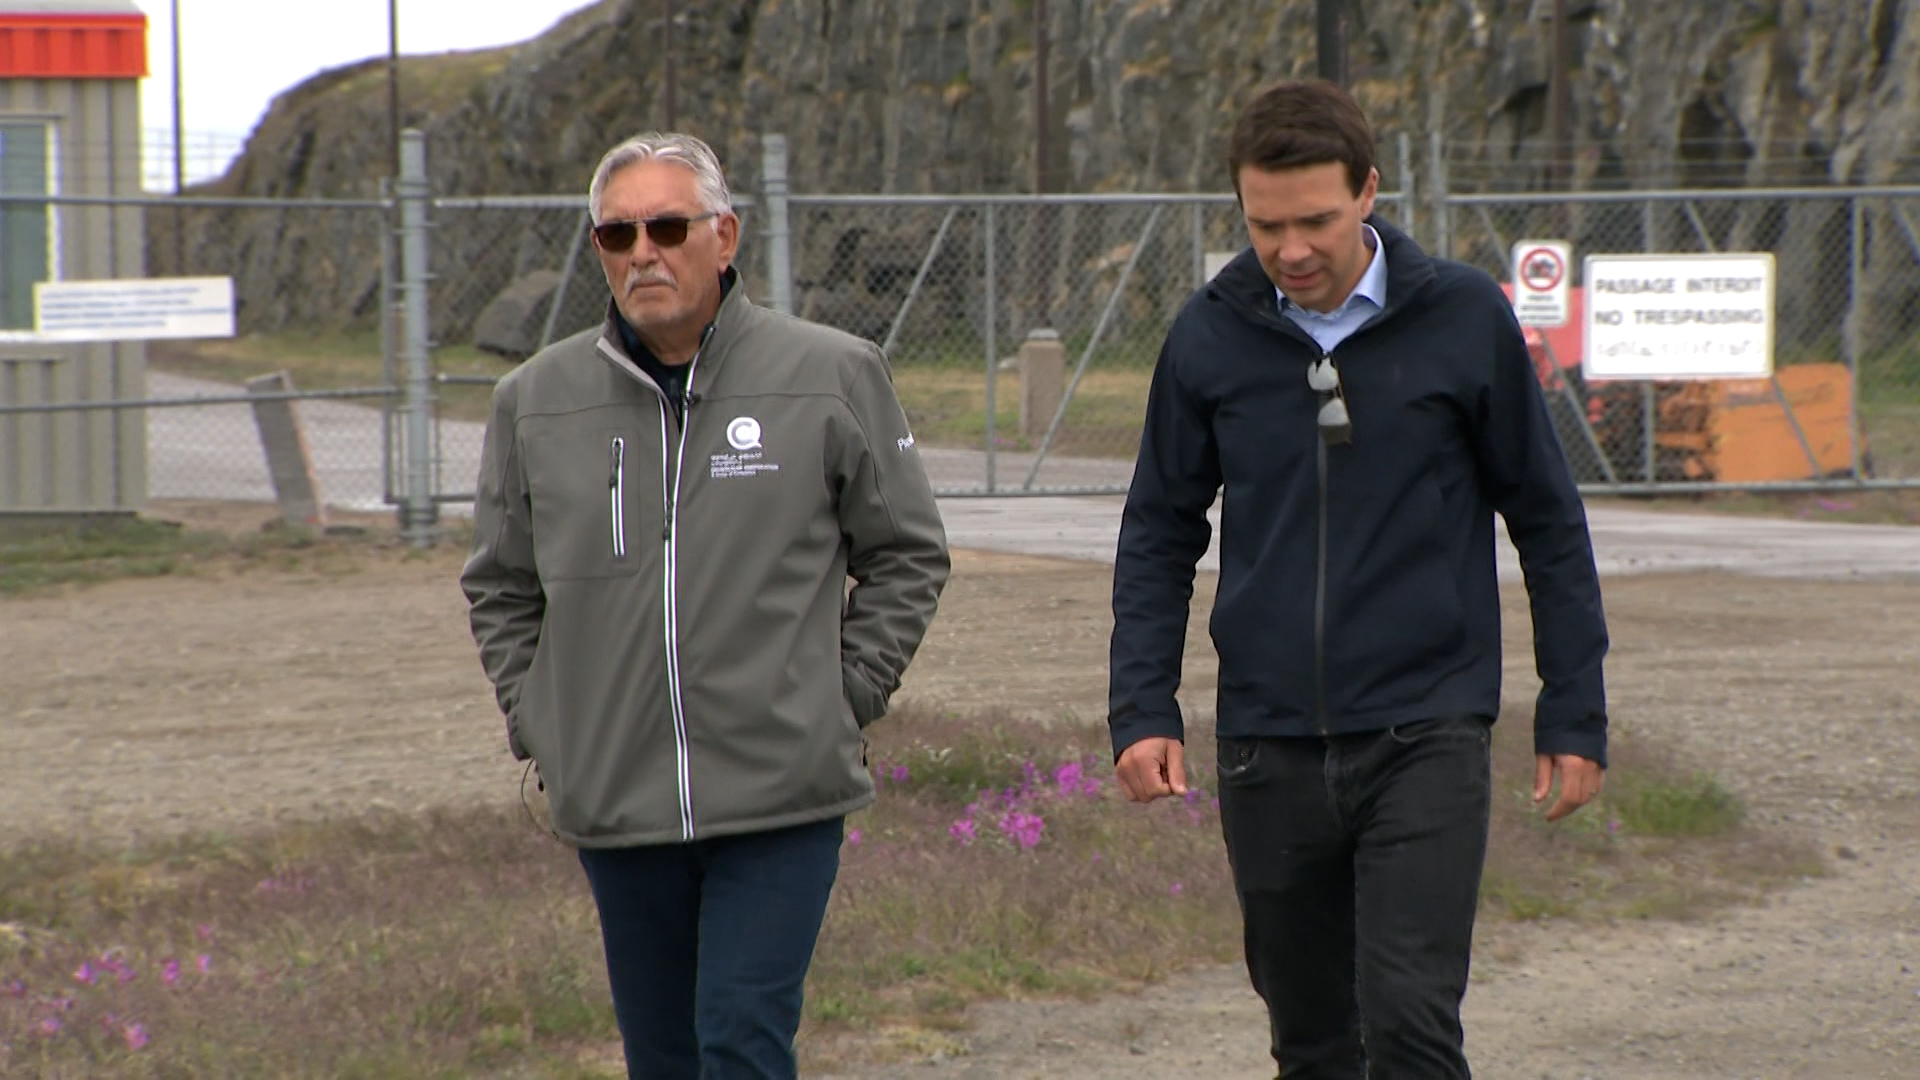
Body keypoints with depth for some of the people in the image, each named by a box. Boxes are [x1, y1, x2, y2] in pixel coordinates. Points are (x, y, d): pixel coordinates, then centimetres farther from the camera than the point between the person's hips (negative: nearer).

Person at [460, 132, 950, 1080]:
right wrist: (535, 725, 7)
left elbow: (906, 557, 8)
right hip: (612, 805, 3)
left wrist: (842, 700, 0)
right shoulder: (535, 402, 6)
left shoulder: (833, 379, -1)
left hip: (781, 798, -3)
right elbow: (501, 587, 18)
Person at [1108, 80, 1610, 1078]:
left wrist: (1575, 715, 3)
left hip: (1426, 733, -3)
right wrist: (1143, 708, 1)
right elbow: (1159, 532, 11)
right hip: (1267, 744, 3)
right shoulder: (1210, 336, 1)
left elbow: (1547, 521, 4)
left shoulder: (1464, 320, -5)